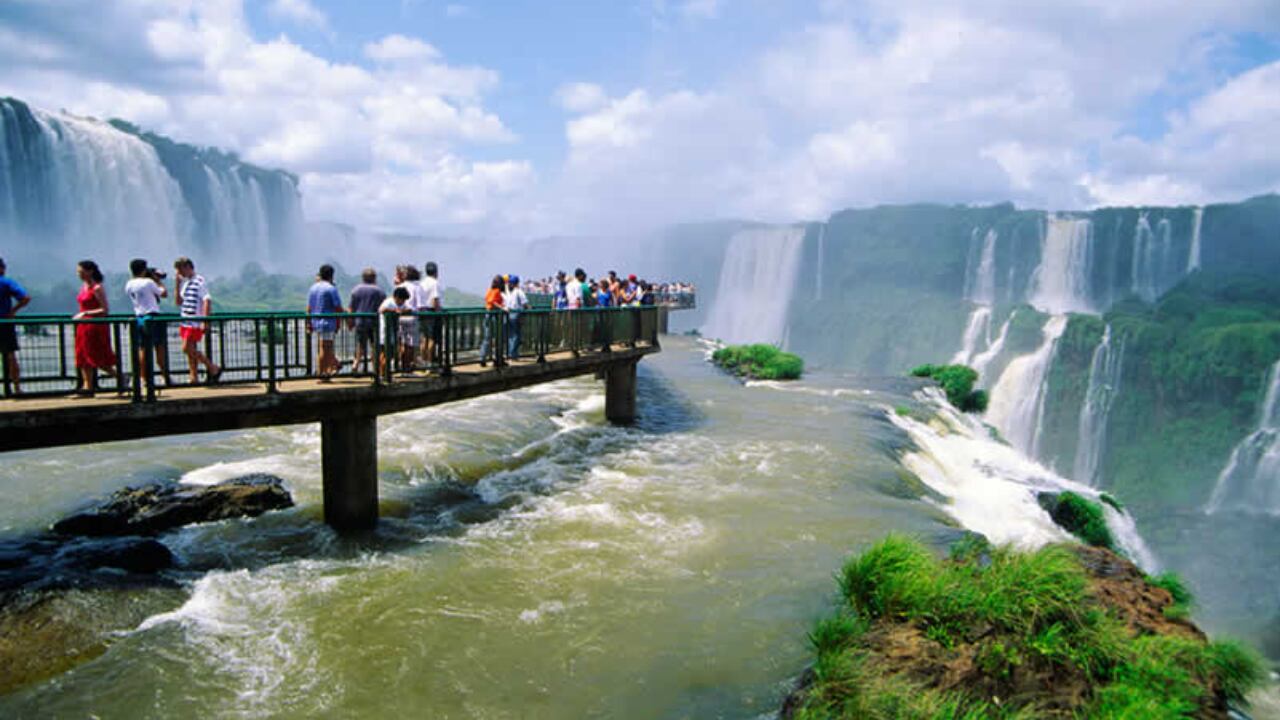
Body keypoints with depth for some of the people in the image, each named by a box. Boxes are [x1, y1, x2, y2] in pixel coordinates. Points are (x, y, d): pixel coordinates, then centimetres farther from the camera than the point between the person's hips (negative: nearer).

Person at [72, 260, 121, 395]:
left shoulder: (97, 288, -12)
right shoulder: (83, 287, 12)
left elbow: (104, 310, -17)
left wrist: (85, 314, -20)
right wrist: (79, 316, 10)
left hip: (97, 326, -8)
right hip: (84, 327, 8)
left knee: (99, 360, -6)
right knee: (83, 358, 5)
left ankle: (119, 376, 11)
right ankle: (87, 386, 7)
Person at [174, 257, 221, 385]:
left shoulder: (199, 282, -9)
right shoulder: (184, 283, 15)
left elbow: (207, 301, -16)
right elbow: (178, 301, 12)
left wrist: (205, 322, -21)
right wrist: (177, 284, 3)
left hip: (195, 322, -8)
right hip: (185, 321, 8)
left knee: (187, 348, -12)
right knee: (191, 351, 8)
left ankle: (213, 368, -2)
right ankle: (194, 378, 13)